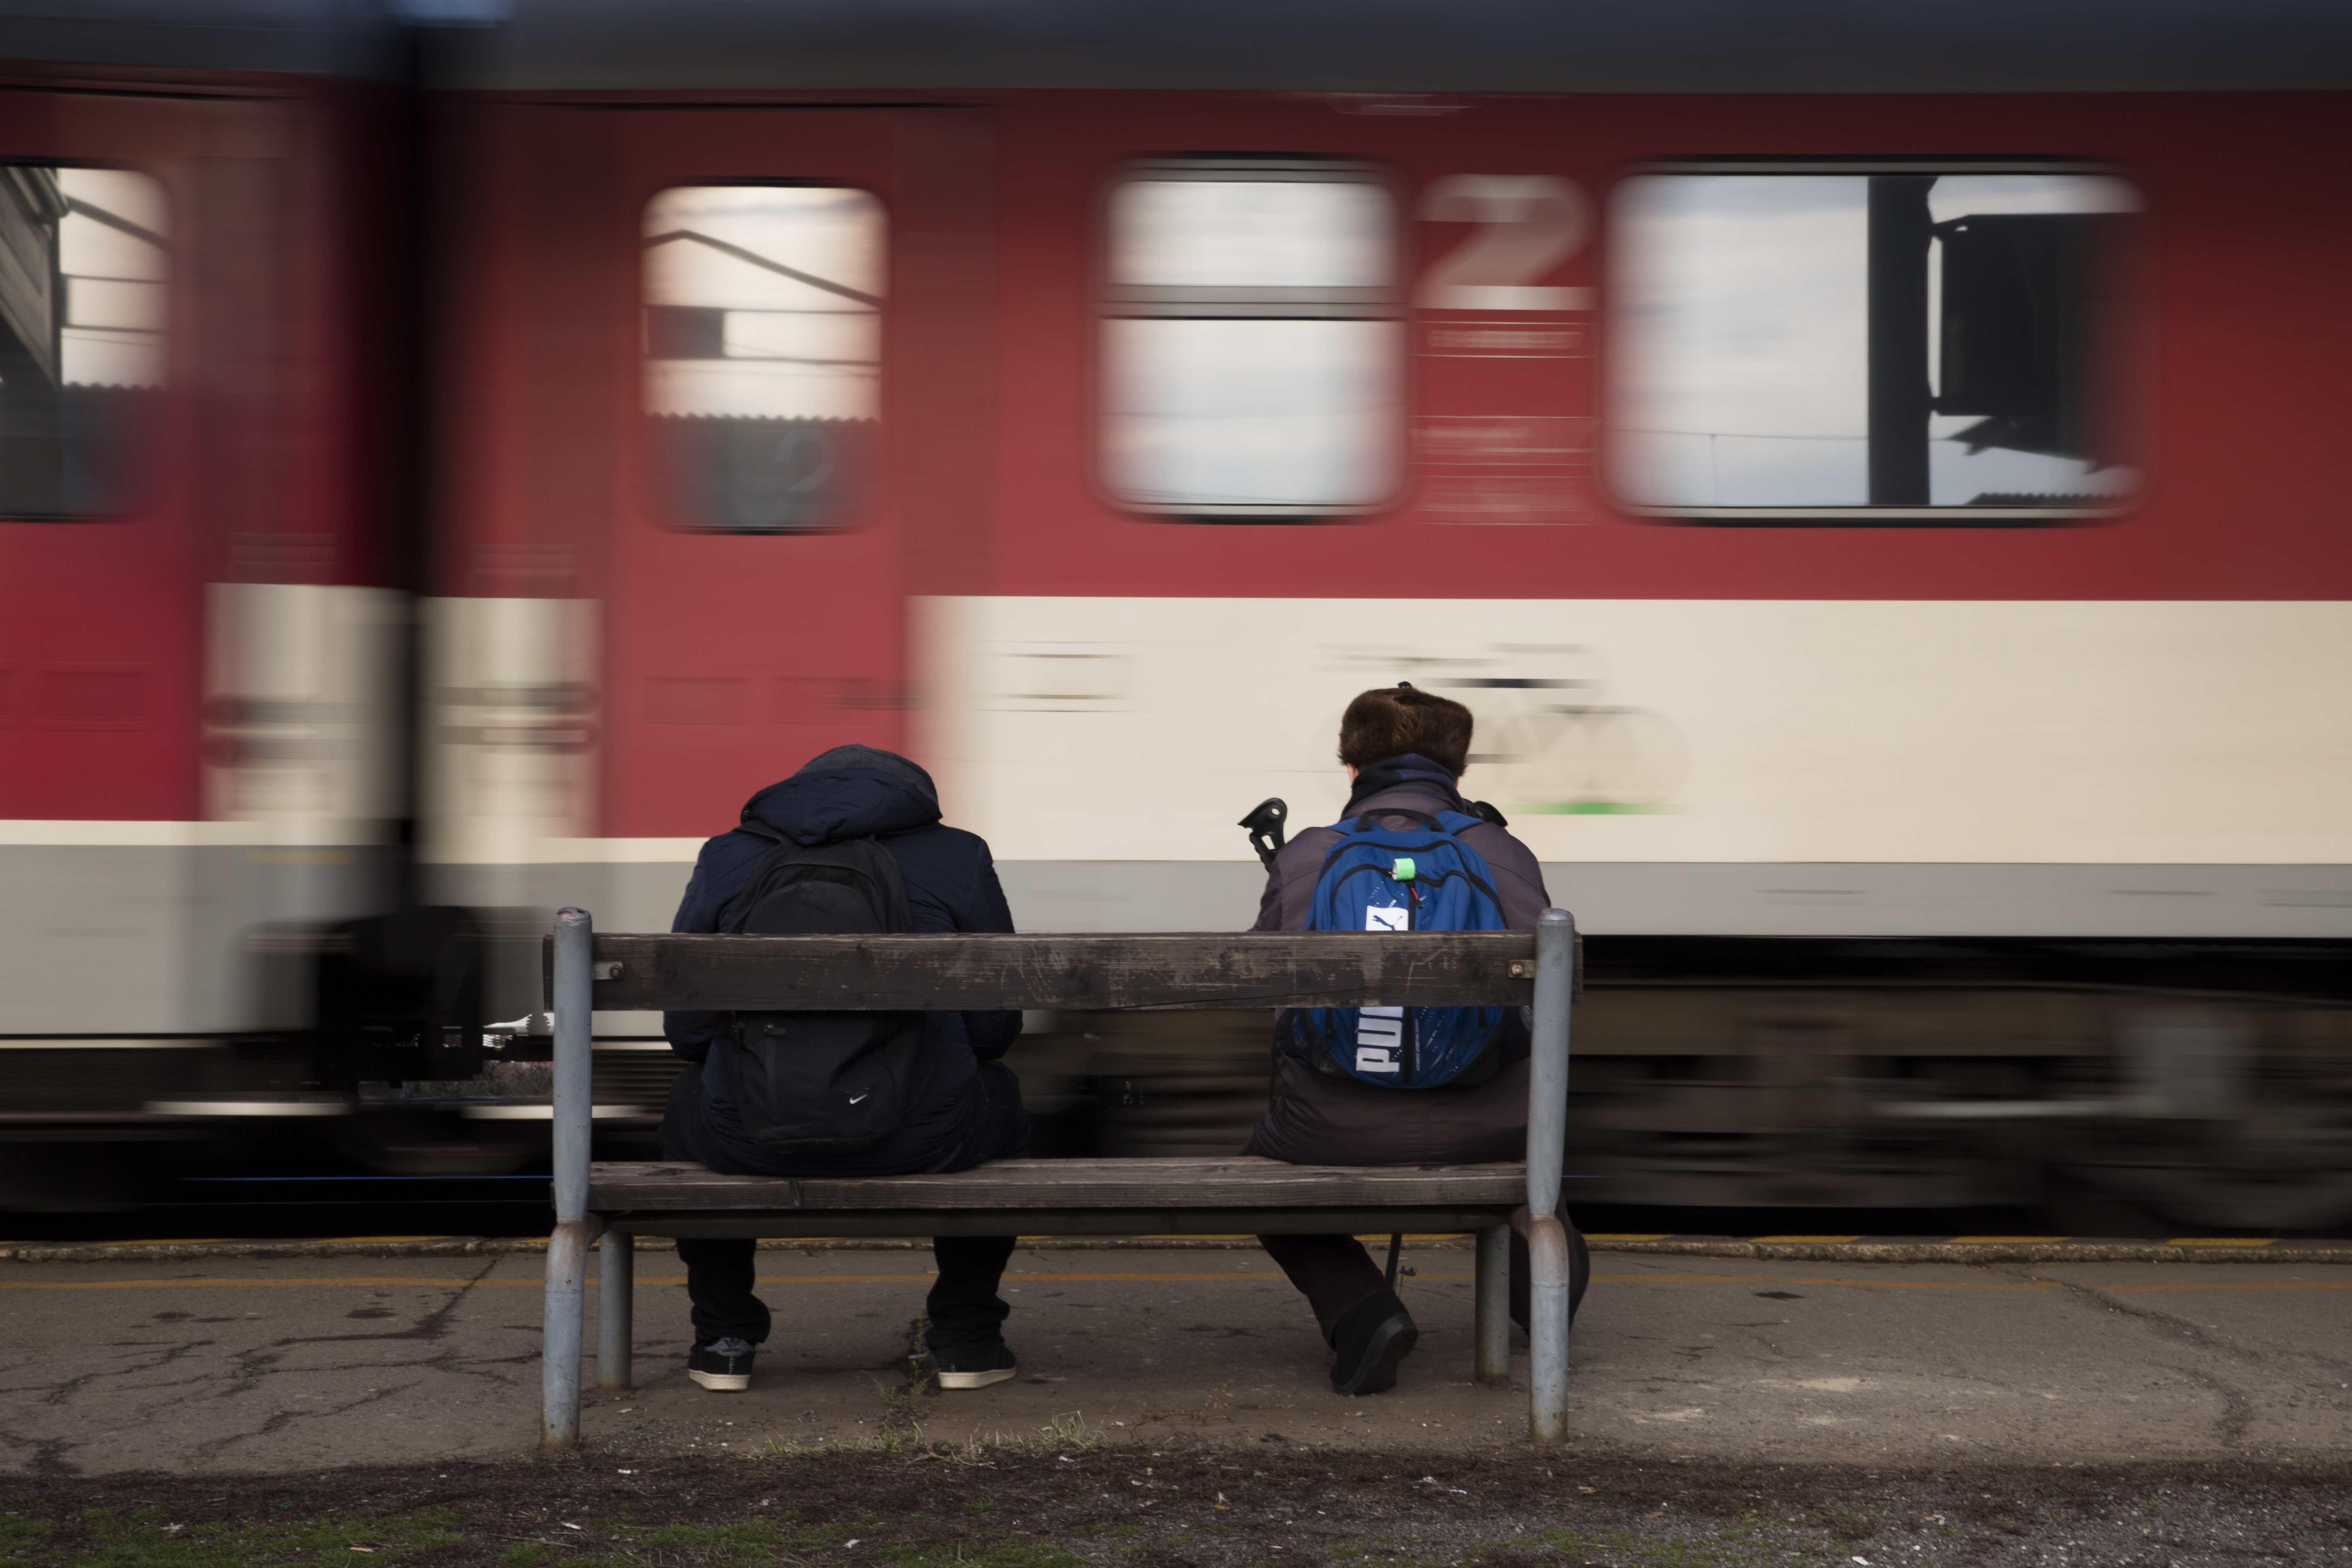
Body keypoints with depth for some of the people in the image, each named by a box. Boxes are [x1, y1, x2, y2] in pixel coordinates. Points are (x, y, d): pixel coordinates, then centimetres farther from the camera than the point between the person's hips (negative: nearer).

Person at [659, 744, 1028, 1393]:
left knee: (690, 1101, 36)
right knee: (998, 1095, 34)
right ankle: (965, 1338, 29)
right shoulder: (960, 859, 9)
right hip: (920, 1136, -1)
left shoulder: (726, 859, 12)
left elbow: (687, 1025, 10)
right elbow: (995, 1025, 9)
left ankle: (724, 1338, 33)